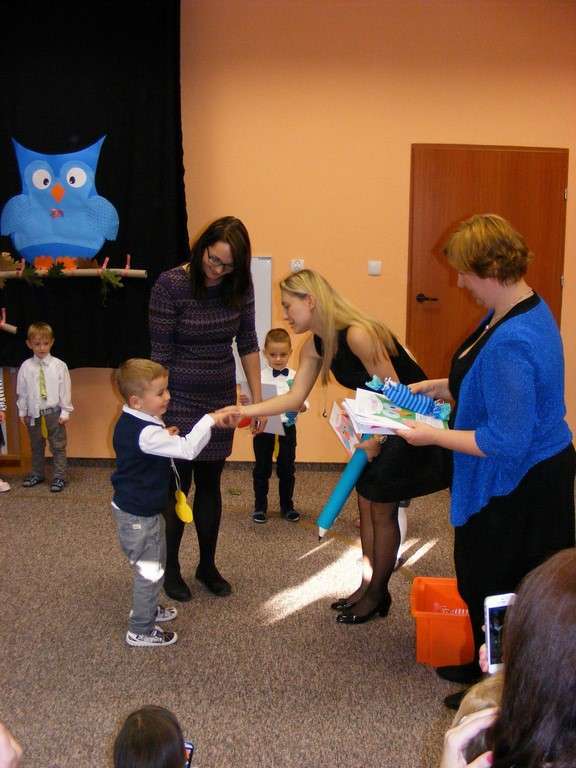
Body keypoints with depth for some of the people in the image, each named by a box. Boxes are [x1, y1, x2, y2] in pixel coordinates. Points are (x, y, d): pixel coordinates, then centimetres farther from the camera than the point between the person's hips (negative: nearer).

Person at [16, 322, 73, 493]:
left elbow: (65, 390, -6)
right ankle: (37, 474, 34)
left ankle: (59, 477, 15)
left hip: (54, 413, -3)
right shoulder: (26, 367, -3)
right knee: (36, 446, 18)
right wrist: (22, 411, 7)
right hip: (34, 413, 3)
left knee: (58, 446, 5)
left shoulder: (59, 365, -9)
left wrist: (65, 411, -6)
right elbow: (22, 391, 4)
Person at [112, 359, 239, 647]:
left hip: (133, 507, 10)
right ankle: (141, 631, 17)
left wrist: (165, 437, 2)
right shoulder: (147, 434, -31)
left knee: (151, 565, 26)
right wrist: (210, 420, -32)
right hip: (139, 515, -10)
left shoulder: (129, 422, 2)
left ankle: (147, 608, 44)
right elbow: (187, 449, -37)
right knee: (150, 571, 4)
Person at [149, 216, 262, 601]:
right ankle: (170, 569, 24)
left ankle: (208, 565, 29)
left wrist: (257, 398, 5)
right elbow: (161, 352, -13)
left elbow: (248, 344, 5)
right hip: (180, 400, -4)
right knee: (178, 485, 5)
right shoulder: (171, 284, -16)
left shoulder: (239, 285, -3)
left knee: (210, 483, 14)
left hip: (222, 398, 4)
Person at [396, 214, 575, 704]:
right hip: (518, 482, 10)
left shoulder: (512, 343, -32)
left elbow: (507, 441, -30)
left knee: (494, 589, 10)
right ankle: (487, 665, 45)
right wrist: (441, 386, 7)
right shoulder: (524, 306, 2)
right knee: (479, 578, 24)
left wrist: (433, 436, -21)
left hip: (518, 490, -10)